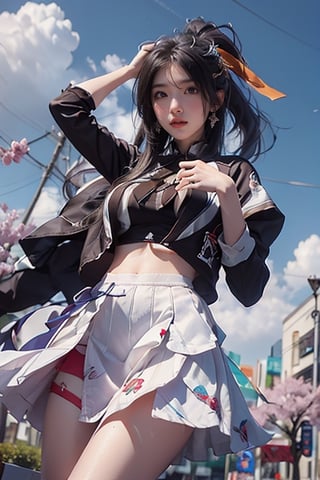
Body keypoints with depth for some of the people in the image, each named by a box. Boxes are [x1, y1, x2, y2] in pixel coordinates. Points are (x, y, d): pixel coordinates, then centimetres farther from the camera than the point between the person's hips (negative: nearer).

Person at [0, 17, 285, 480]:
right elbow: (68, 107, 29)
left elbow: (249, 288, 5)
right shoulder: (136, 163, 25)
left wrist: (228, 195, -7)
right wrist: (132, 68, 33)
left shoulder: (233, 173, 14)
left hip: (173, 329, -4)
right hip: (94, 322, 4)